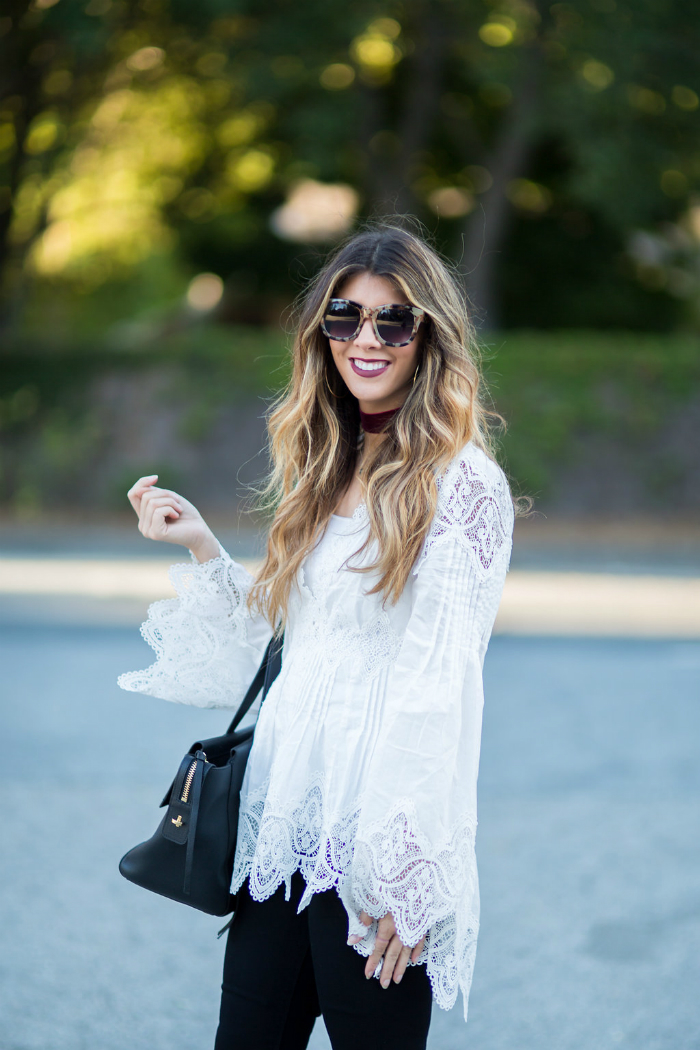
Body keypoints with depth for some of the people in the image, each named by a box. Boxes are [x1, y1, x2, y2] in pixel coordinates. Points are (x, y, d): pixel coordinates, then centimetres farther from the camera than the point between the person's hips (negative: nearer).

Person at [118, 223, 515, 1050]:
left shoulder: (461, 484, -8)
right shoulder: (326, 470, 15)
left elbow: (443, 687, -13)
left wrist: (408, 871, -17)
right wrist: (203, 549, 10)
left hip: (375, 831, -7)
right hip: (283, 826, 7)